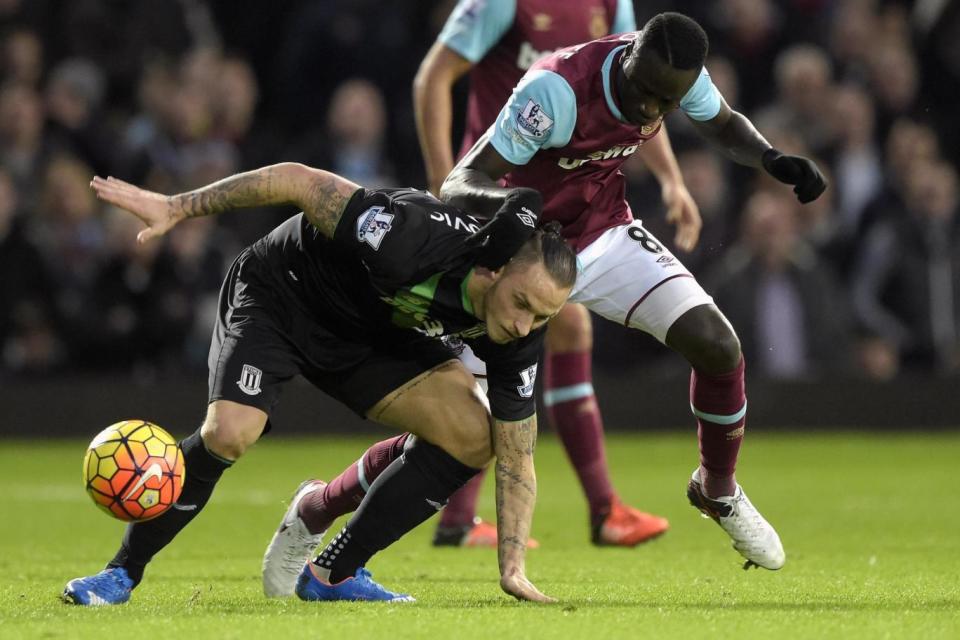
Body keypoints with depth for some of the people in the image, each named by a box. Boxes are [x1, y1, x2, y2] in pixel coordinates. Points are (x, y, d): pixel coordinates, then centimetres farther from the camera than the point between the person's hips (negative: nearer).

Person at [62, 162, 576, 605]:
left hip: (373, 333, 6)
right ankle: (122, 573, -7)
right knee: (229, 433, -29)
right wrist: (177, 206, -28)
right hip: (278, 292, -5)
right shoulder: (413, 237, -38)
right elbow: (299, 180, -29)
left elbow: (515, 459, -9)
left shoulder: (516, 336, -19)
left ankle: (333, 574, -2)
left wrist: (512, 567, -17)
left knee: (472, 436, -13)